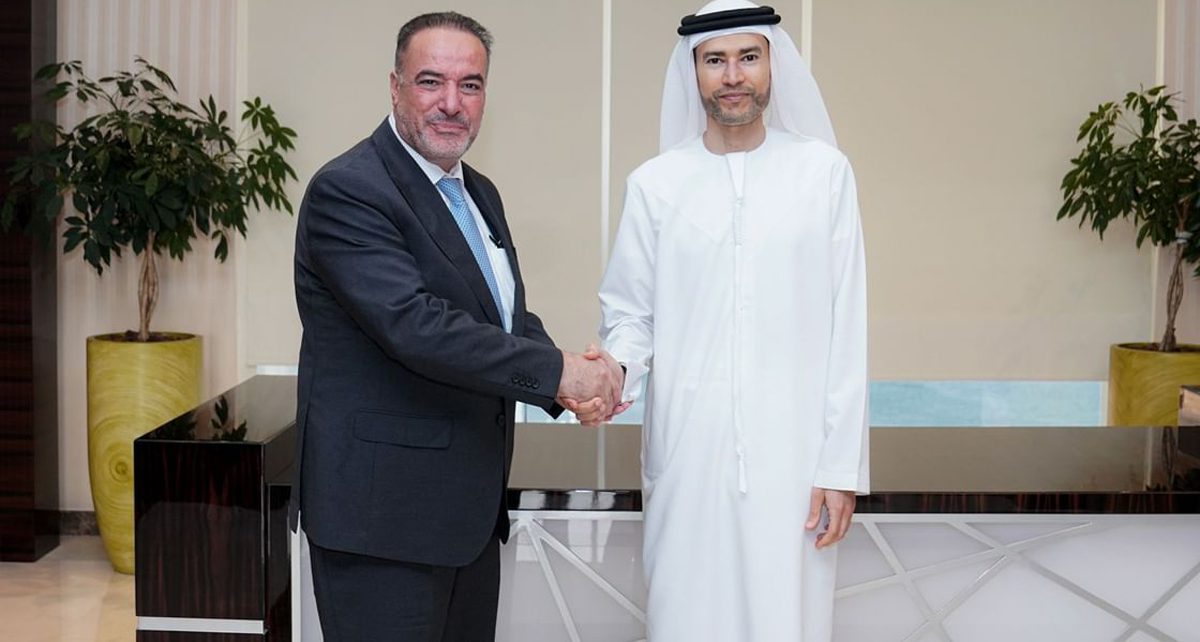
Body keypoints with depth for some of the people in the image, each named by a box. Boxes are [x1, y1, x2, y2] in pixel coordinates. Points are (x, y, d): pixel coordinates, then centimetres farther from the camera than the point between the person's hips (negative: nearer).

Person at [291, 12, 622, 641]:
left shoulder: (479, 193, 14)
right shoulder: (347, 190, -15)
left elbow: (511, 316, 14)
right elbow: (414, 325, -25)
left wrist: (576, 386, -8)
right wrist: (558, 371, -21)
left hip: (470, 508, 8)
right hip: (382, 512, -8)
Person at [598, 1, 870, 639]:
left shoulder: (824, 172, 2)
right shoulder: (655, 183, 4)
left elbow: (845, 329, 1)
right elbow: (630, 314, 7)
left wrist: (841, 464, -3)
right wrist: (614, 371, -16)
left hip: (791, 451, 0)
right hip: (687, 448, 1)